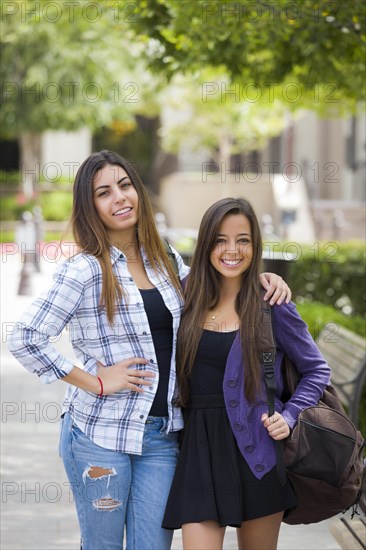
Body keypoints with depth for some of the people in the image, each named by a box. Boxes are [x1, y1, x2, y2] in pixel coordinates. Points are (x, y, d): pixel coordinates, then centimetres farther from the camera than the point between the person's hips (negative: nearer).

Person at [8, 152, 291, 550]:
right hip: (100, 432, -4)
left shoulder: (166, 262, 9)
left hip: (162, 435, 5)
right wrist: (95, 382, -14)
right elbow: (25, 339, -15)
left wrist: (260, 277, 5)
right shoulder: (84, 270, -9)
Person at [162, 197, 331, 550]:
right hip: (199, 446, 2)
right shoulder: (188, 295, 5)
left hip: (256, 449, -2)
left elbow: (316, 370, 6)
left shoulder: (271, 305, -3)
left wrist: (288, 417, -7)